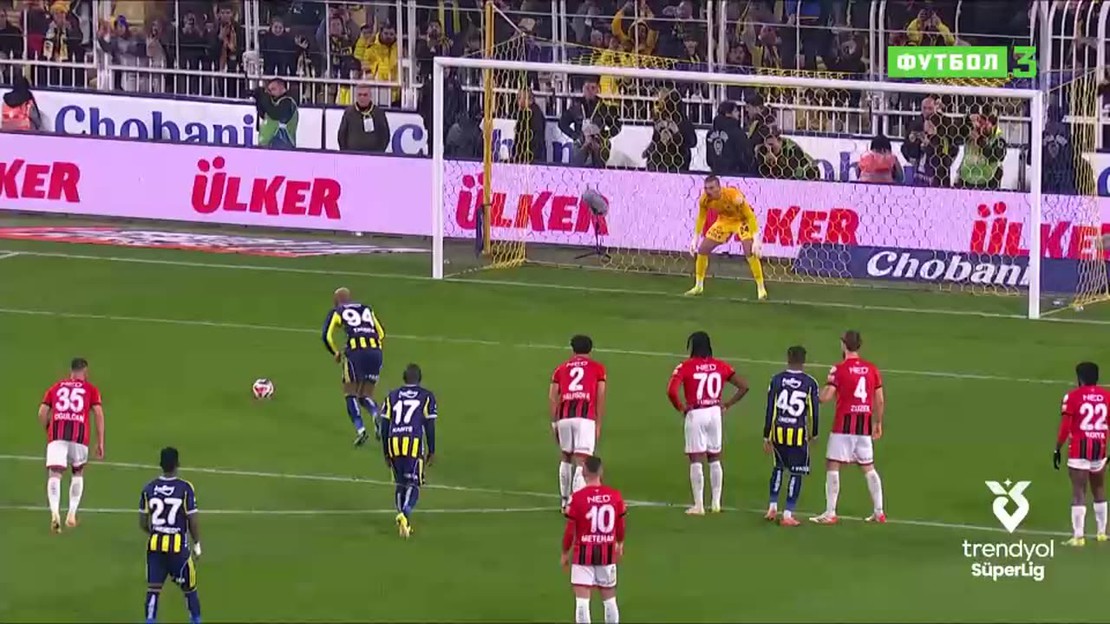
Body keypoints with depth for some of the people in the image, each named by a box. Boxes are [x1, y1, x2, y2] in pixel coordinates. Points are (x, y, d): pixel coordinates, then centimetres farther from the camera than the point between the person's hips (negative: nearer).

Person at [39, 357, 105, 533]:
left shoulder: (55, 388, 20)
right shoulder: (91, 389, 15)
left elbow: (42, 413, 12)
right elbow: (99, 414, 4)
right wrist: (100, 442, 6)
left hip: (57, 433, 0)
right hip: (80, 434, 0)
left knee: (54, 474, -5)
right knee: (78, 473, 21)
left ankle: (55, 512, -29)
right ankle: (72, 513, 12)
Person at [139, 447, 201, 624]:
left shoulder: (148, 489, -1)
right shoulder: (185, 489, -11)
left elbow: (143, 523, 5)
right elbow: (193, 522, -9)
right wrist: (197, 545, 7)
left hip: (155, 545, 2)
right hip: (179, 546, -2)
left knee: (153, 589, 4)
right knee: (189, 588, 14)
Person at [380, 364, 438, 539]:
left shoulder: (392, 397, 18)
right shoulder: (427, 397, 9)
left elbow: (384, 426, 15)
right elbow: (430, 426, 4)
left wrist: (386, 453, 21)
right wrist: (431, 452, 11)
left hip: (394, 442, 3)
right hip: (414, 443, -3)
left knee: (400, 484, 16)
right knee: (413, 484, -3)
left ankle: (404, 522, 10)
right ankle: (405, 513, -29)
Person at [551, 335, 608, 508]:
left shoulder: (561, 369, 20)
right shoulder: (598, 368, 14)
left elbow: (552, 397, 11)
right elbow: (600, 397, 7)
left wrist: (554, 422, 16)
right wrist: (598, 424, 12)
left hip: (564, 417, 3)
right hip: (586, 417, -3)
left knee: (566, 456, 22)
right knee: (581, 461, -4)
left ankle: (565, 499, 28)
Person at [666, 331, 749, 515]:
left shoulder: (686, 367, -9)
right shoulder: (720, 367, 4)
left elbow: (672, 391, -21)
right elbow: (743, 386, 6)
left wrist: (681, 408, -4)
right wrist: (726, 405, 11)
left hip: (695, 415, -4)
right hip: (714, 413, 4)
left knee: (696, 461, 1)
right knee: (715, 460, 15)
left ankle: (699, 505, 2)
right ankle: (716, 503, 19)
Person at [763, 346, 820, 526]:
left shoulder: (777, 380, 1)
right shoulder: (810, 383, -4)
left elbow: (770, 410, 1)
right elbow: (814, 410, 0)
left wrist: (767, 437, 7)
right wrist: (813, 434, 16)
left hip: (778, 431, 3)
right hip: (798, 433, -3)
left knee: (778, 467, 24)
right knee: (796, 474, 6)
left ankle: (772, 507, 22)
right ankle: (788, 515, 3)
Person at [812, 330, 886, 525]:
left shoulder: (840, 369, -9)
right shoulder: (872, 369, 5)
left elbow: (825, 397, -16)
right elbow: (880, 401, 8)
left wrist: (828, 383, 6)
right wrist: (878, 423, 21)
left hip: (844, 425, -5)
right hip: (865, 425, 5)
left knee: (832, 465, 1)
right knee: (868, 468, 15)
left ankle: (830, 513, -3)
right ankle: (879, 512, 15)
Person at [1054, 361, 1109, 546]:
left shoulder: (1073, 397, -6)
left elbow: (1065, 427, -9)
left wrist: (1057, 449, -1)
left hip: (1079, 448, -4)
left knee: (1079, 492, -2)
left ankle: (1078, 536, -5)